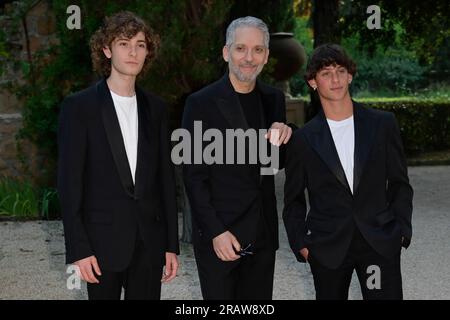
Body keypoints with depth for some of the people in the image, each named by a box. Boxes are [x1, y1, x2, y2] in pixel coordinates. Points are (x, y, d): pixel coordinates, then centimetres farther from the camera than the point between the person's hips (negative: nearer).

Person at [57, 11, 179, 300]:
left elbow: (165, 177, 11)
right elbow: (69, 182, -7)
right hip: (103, 240, -3)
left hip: (149, 241, 4)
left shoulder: (155, 108, 9)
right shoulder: (79, 107, -4)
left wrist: (172, 244, 8)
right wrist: (78, 249, -12)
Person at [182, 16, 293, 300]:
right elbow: (194, 176, -9)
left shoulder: (274, 99, 6)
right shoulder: (202, 103, -9)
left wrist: (281, 141, -6)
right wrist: (216, 232, -15)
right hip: (218, 233, -4)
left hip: (262, 232, 5)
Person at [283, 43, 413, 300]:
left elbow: (399, 183, 9)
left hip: (380, 242, 0)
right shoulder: (304, 139, 2)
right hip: (327, 247, 0)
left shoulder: (383, 124, 3)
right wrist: (300, 243, 2)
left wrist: (402, 230, 0)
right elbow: (294, 199, 10)